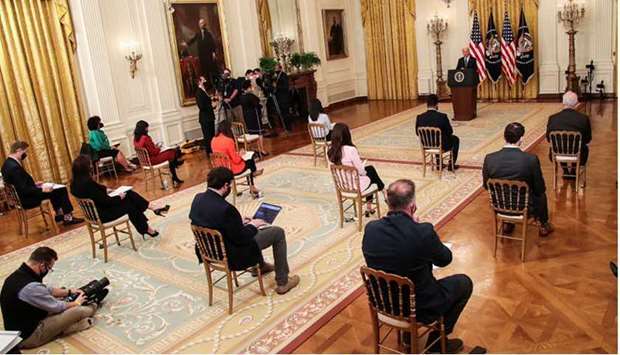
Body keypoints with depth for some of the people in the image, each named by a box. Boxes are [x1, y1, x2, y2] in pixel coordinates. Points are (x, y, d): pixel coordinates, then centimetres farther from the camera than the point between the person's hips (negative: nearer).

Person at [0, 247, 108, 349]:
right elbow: (57, 307, -16)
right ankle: (94, 304, 23)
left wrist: (69, 291, 14)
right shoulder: (31, 287, -32)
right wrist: (76, 303, 3)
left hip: (17, 330, 10)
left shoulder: (19, 274, -2)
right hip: (27, 337, -9)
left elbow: (46, 290, 16)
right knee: (77, 311, -8)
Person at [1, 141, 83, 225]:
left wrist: (34, 184, 14)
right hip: (26, 200, -11)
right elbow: (24, 190, -28)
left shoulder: (8, 163, 4)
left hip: (22, 196, 11)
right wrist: (42, 189, -20)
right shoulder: (14, 167, -27)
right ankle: (68, 218, 6)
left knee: (59, 190, 23)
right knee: (61, 191, -5)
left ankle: (59, 215, 29)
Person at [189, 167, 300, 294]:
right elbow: (241, 239, -23)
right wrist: (253, 225, -5)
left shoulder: (197, 199, -9)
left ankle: (260, 265, 46)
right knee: (278, 232, 6)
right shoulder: (226, 209, -33)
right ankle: (282, 282, 17)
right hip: (232, 257, -8)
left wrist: (240, 222, 7)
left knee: (249, 227, 31)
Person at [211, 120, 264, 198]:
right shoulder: (229, 141, -26)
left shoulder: (214, 140, -3)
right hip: (233, 169, -7)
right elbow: (236, 160, -22)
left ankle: (252, 188, 37)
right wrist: (240, 154, -1)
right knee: (250, 162, 22)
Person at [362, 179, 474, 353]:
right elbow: (445, 259, -7)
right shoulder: (423, 232, -28)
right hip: (419, 308, -5)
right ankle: (437, 343, 24)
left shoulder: (370, 228, -14)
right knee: (464, 282, 18)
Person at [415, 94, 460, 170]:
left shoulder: (419, 117, -16)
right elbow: (450, 132, -11)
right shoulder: (442, 116, -23)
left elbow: (418, 133, -2)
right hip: (443, 146, -4)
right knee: (455, 139, 28)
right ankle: (451, 165, 33)